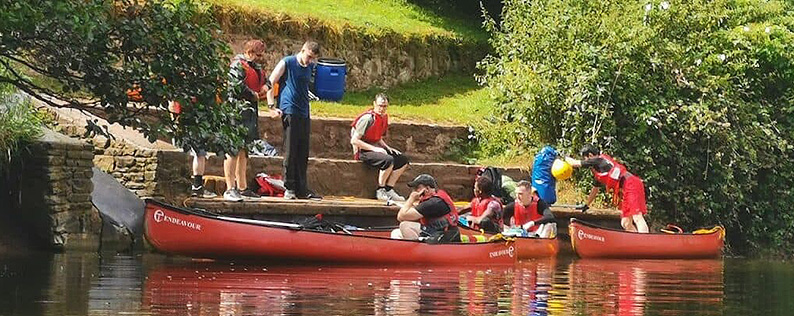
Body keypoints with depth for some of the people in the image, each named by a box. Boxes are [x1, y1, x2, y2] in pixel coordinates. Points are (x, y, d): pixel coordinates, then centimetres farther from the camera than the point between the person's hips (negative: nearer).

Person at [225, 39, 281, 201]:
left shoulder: (256, 67, 20)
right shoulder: (238, 65, -10)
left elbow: (265, 81, 33)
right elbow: (236, 86, -22)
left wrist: (266, 86, 8)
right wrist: (254, 95, -9)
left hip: (250, 111, 10)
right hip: (237, 110, -10)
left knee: (243, 149, 15)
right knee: (233, 149, -12)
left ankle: (242, 187, 22)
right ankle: (230, 189, -15)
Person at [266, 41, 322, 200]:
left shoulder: (310, 67, 14)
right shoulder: (287, 63, -4)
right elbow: (270, 83, -4)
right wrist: (271, 105, -10)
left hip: (304, 114, 6)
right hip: (289, 112, -6)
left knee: (303, 153, 7)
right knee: (290, 151, -6)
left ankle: (302, 189, 12)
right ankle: (289, 188, -1)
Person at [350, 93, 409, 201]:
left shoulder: (383, 117, 9)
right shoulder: (367, 118, -18)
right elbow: (354, 140, -20)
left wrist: (388, 148, 5)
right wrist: (374, 149, -23)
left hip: (375, 148, 9)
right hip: (363, 151, -9)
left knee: (403, 160, 0)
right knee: (388, 160, -32)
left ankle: (389, 190, -1)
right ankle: (380, 191, -16)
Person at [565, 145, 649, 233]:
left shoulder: (597, 160, 0)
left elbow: (575, 163, 3)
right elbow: (595, 189, 41)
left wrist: (564, 158, 22)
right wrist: (586, 205, 49)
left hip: (630, 185, -10)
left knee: (637, 217, -22)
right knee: (626, 223, 8)